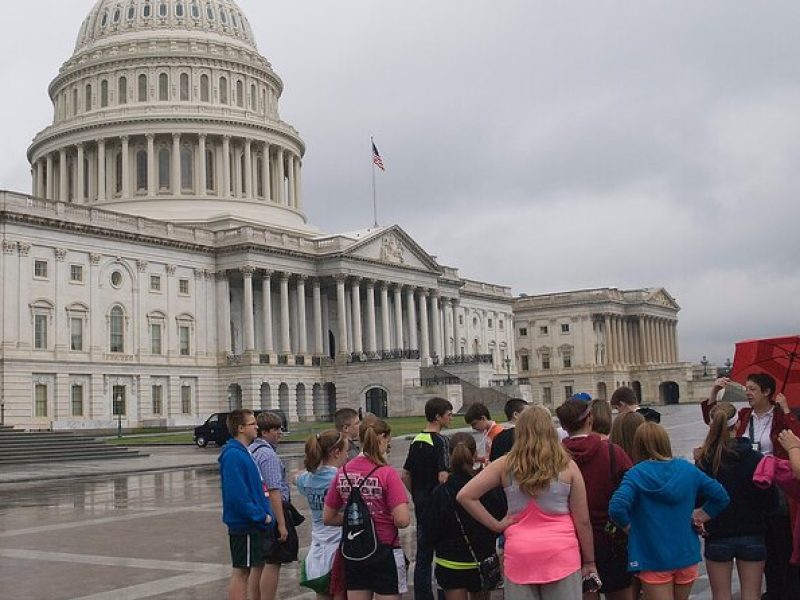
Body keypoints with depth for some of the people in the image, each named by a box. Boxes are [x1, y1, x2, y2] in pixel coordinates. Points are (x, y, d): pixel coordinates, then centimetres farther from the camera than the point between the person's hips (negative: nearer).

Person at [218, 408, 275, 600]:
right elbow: (236, 495, -25)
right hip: (244, 525, -9)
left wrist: (264, 514, 9)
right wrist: (261, 516, -17)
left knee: (259, 565, 17)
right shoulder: (233, 455, -20)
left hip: (256, 525, 9)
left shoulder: (246, 453, 11)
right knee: (241, 571, -2)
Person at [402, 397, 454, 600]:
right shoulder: (440, 441, -15)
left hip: (421, 504, 7)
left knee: (423, 554, 12)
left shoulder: (416, 441, 8)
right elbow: (443, 477, -22)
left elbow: (405, 476, 11)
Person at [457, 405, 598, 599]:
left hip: (519, 556, 1)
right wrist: (589, 562, 12)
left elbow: (465, 496, -4)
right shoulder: (567, 466, -3)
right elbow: (582, 521, 1)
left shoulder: (505, 465, 0)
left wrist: (496, 525, 1)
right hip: (561, 554, -1)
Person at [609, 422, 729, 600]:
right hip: (687, 556, 5)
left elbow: (617, 508, -26)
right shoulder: (688, 469, 2)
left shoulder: (636, 474, -13)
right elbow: (721, 496, 6)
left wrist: (629, 527, -8)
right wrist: (700, 516, 7)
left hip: (653, 560, -5)